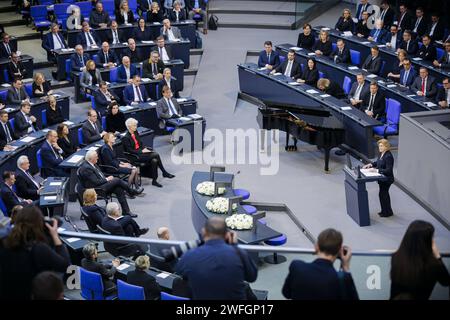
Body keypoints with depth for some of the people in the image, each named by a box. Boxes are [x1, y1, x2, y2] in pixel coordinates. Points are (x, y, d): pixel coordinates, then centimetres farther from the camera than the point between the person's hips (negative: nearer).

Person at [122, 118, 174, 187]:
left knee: (154, 160, -20)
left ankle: (154, 180, -14)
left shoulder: (136, 133, 10)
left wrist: (145, 149, -4)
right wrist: (142, 151, -19)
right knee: (156, 155, -21)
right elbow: (130, 150, -16)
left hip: (141, 151, 7)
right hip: (135, 156, -7)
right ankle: (164, 172, -9)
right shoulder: (125, 138, -13)